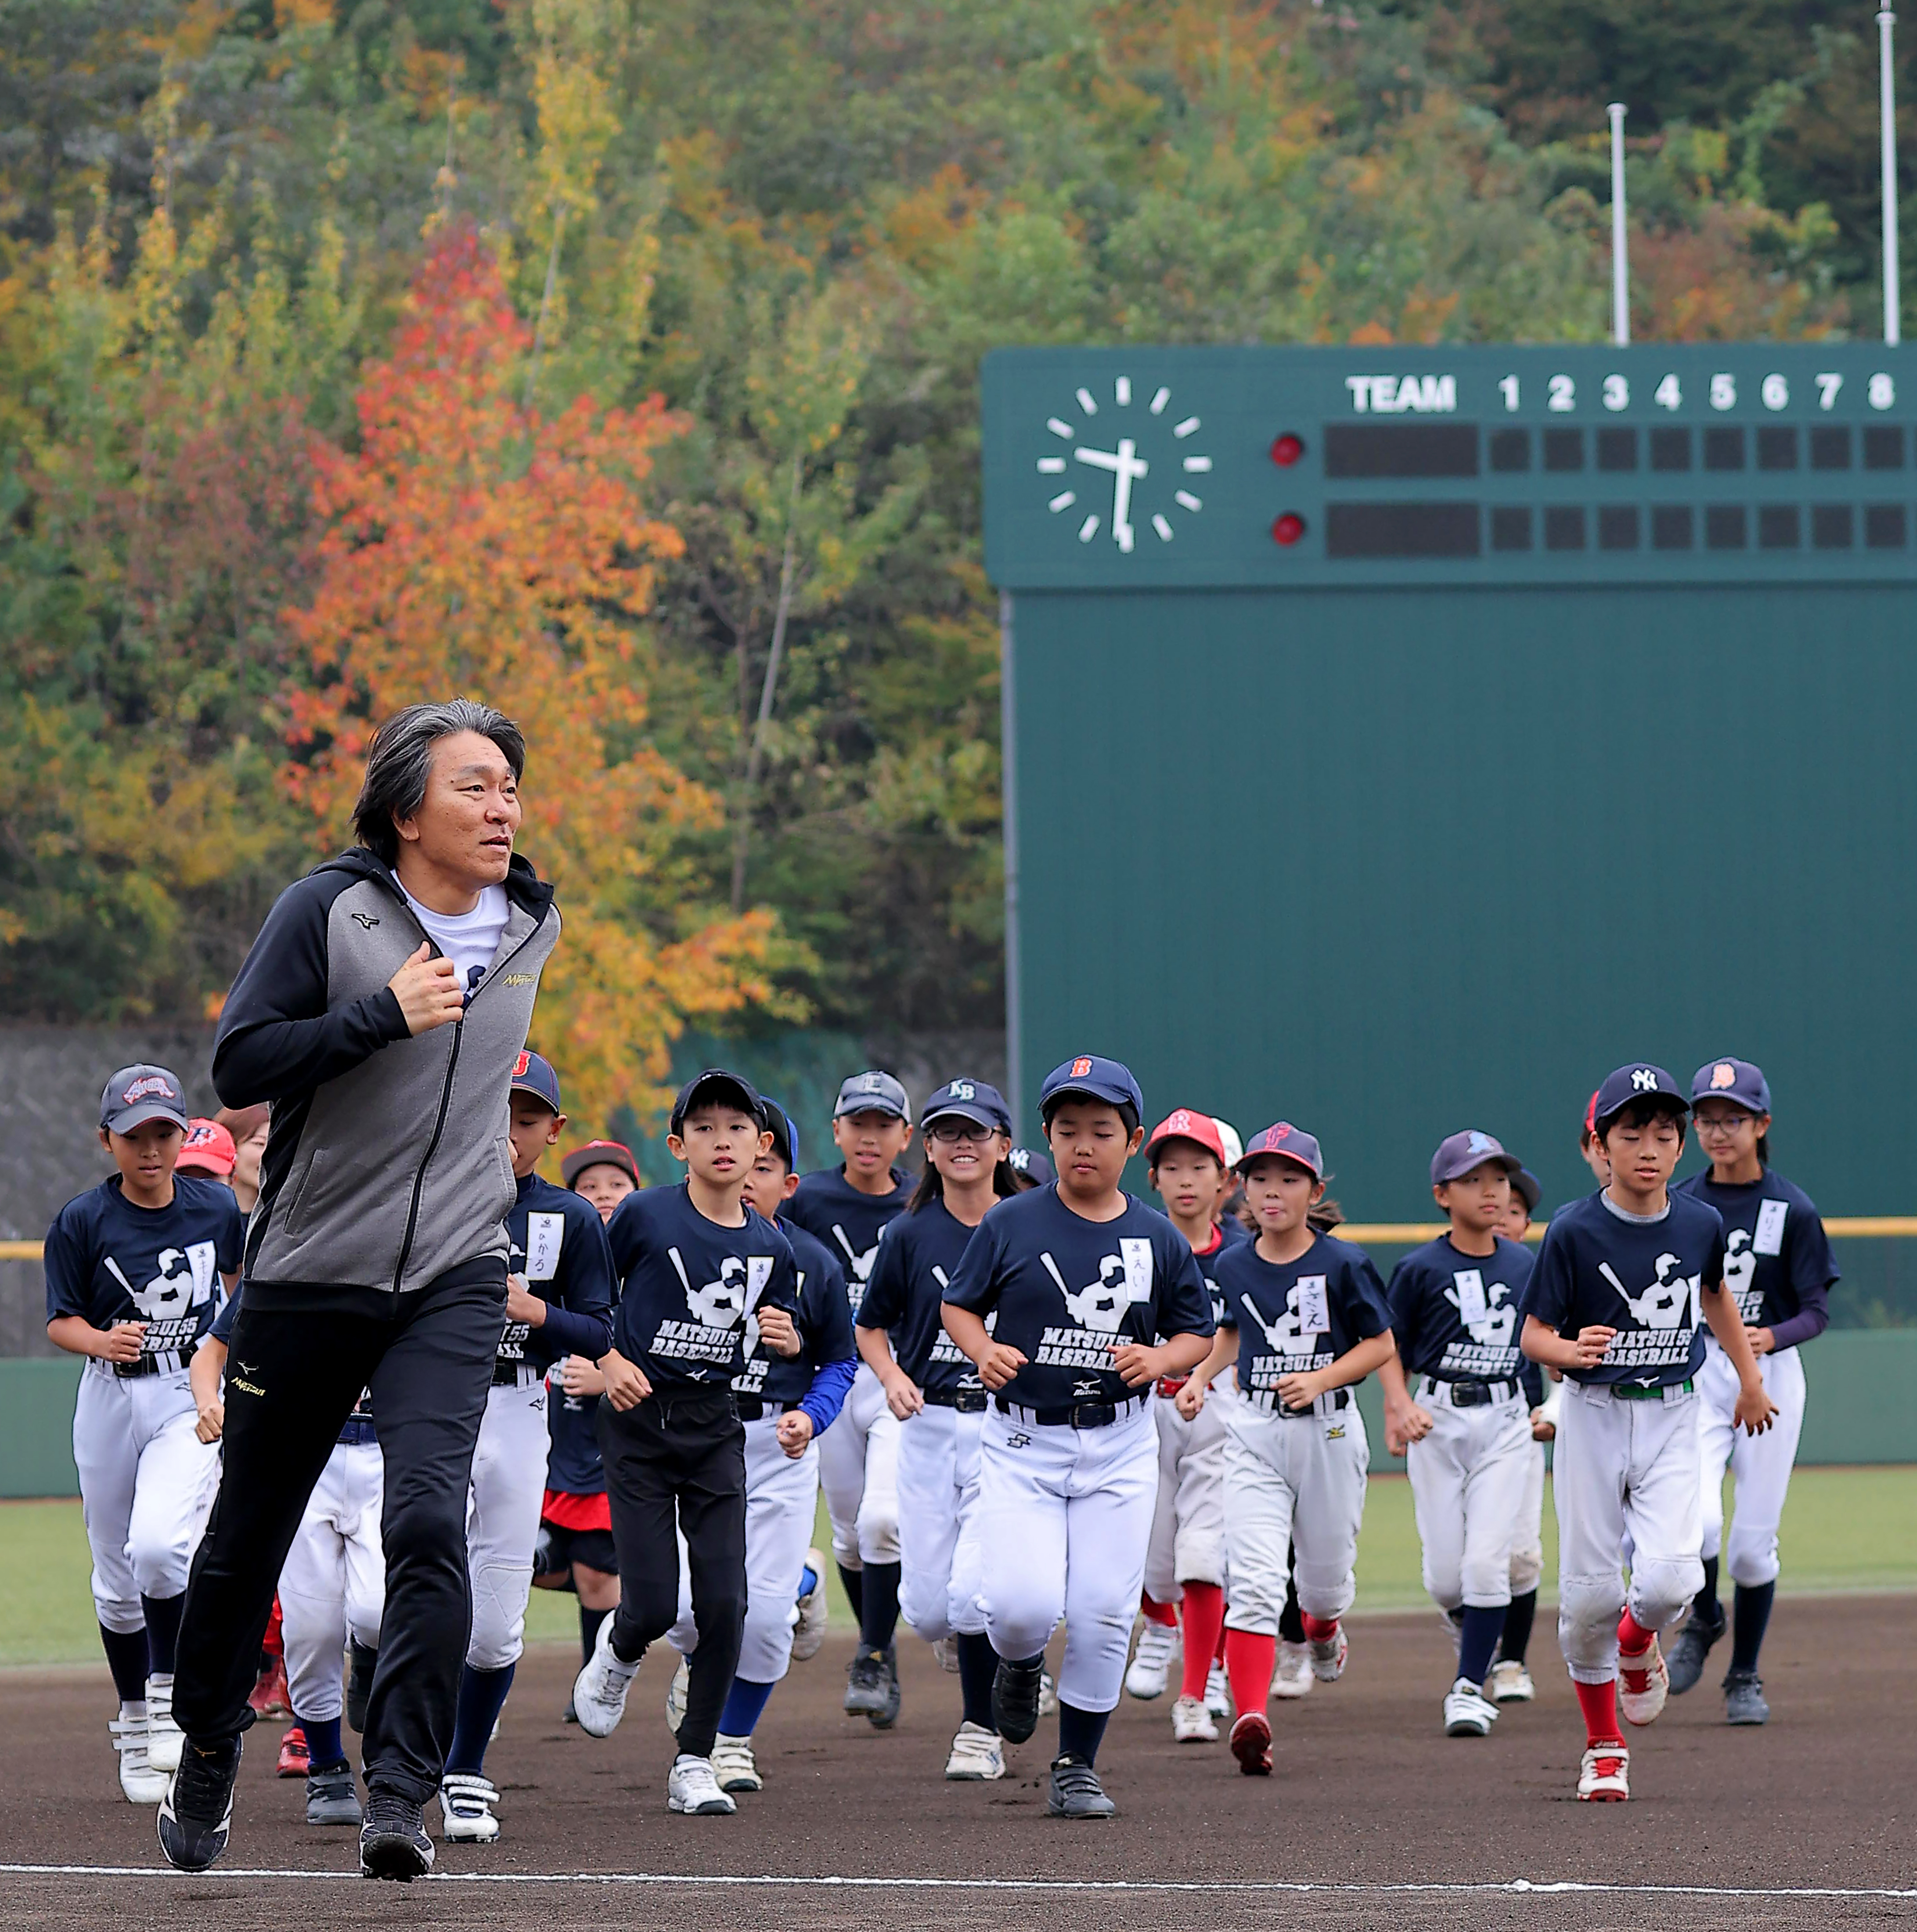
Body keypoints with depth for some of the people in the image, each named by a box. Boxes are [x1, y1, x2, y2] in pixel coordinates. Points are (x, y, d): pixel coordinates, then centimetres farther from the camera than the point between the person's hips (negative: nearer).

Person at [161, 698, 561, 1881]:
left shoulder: (533, 927, 5)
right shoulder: (328, 914, -10)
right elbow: (238, 1067, -17)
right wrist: (383, 1014, -24)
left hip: (453, 1282, 2)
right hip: (309, 1279, -2)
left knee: (430, 1517, -19)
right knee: (249, 1537, 10)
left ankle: (403, 1789, -17)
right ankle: (209, 1750, 33)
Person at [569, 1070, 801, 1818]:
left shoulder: (771, 1246, 2)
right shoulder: (644, 1216, -9)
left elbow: (789, 1343, 14)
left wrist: (786, 1338, -8)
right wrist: (609, 1359, -11)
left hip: (715, 1425, 3)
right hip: (638, 1419, -3)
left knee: (724, 1601, -6)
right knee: (654, 1605, -7)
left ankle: (695, 1765, 6)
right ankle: (620, 1649, 31)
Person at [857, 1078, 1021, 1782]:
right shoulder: (911, 1236, 2)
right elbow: (871, 1327, 11)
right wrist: (892, 1378, -7)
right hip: (929, 1427, 2)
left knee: (976, 1590, -15)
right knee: (926, 1606, 2)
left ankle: (981, 1731, 5)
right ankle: (967, 1637, 40)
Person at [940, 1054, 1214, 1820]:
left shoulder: (1159, 1240, 2)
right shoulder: (1010, 1225, -2)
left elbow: (1197, 1333, 11)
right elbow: (958, 1304, 7)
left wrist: (1159, 1359, -11)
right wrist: (984, 1351, -14)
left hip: (1119, 1447, 2)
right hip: (1021, 1445, -2)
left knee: (1103, 1614, -2)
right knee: (1022, 1605, -16)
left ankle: (1077, 1768, 15)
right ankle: (1018, 1665, 22)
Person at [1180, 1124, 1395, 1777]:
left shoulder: (1342, 1264, -7)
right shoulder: (1233, 1266, 3)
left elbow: (1381, 1344, -2)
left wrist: (1321, 1380, -16)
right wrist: (1200, 1376, 7)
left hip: (1328, 1432, -1)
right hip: (1254, 1430, 1)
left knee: (1326, 1573, 14)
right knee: (1253, 1581, -15)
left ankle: (1323, 1627, 53)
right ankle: (1251, 1719, -23)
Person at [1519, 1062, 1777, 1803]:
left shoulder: (1701, 1225, 0)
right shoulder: (1574, 1231, -10)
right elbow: (1534, 1334, -7)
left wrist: (1750, 1380, 32)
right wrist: (1571, 1350, -30)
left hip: (1672, 1417, 2)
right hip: (1594, 1415, -2)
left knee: (1670, 1578, -17)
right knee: (1590, 1589, -1)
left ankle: (1637, 1646, 21)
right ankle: (1603, 1748, 18)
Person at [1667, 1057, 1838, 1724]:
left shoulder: (1792, 1210, -3)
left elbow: (1817, 1311, -4)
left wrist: (1772, 1337, -23)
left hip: (1771, 1374, -1)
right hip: (1696, 1372, 1)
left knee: (1753, 1542, 0)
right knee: (1697, 1521, -19)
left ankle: (1745, 1678, 18)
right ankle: (1703, 1621, 12)